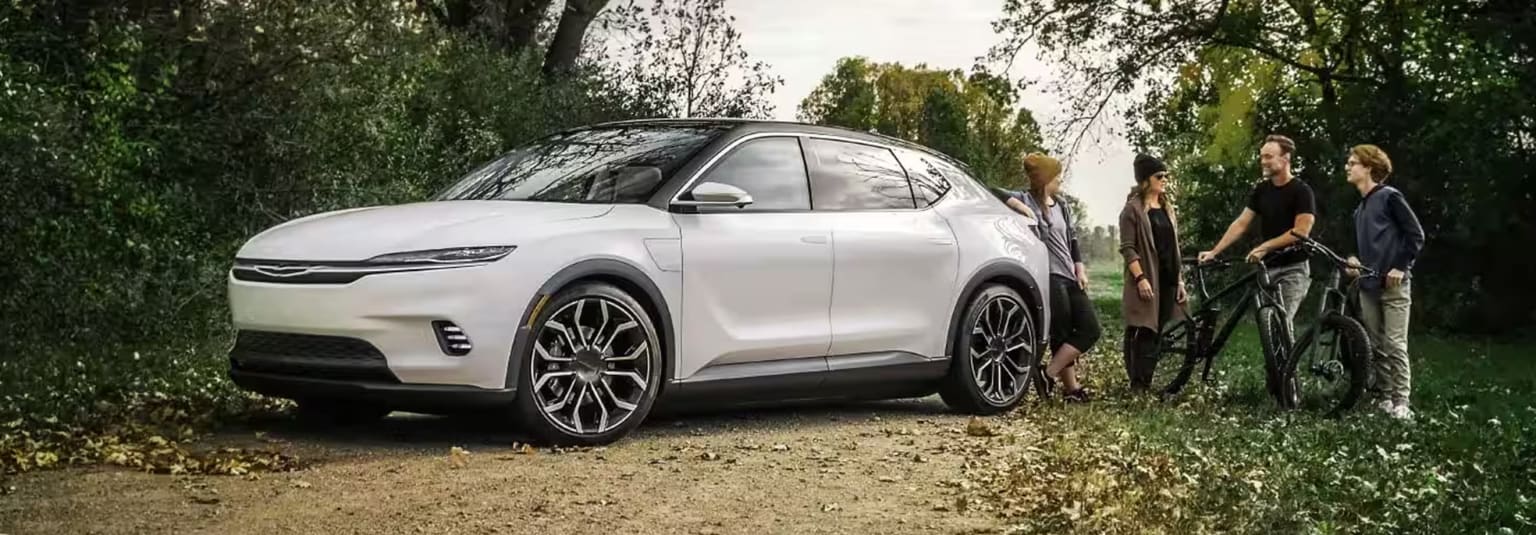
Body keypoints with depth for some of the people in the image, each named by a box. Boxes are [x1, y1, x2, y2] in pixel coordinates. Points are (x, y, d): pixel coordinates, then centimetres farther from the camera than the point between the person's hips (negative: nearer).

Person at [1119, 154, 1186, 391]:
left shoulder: (1167, 209, 18)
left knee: (1159, 333, 6)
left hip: (1168, 281, 7)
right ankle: (1138, 385, -5)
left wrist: (1180, 280, 14)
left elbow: (1174, 248, 20)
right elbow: (1127, 248, -10)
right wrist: (1140, 278, -19)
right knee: (1142, 333, -7)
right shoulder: (1133, 209, -3)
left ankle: (1147, 382, 11)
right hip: (1146, 281, -7)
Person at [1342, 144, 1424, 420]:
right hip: (1368, 284, 8)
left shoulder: (1390, 197, -6)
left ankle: (1400, 402, -6)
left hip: (1392, 284, -8)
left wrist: (1401, 267, -13)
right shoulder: (1359, 209, 18)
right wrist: (1354, 260, 8)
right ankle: (1382, 397, 13)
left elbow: (1416, 235, -8)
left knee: (1394, 345, -8)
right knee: (1374, 346, 7)